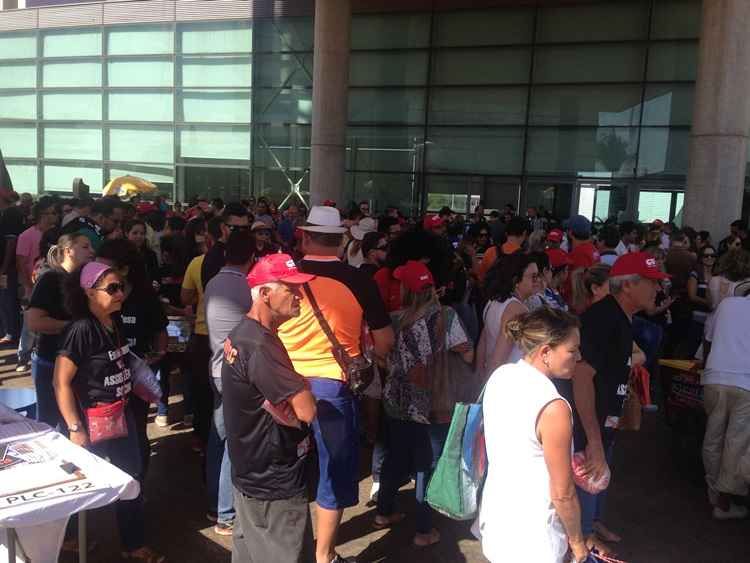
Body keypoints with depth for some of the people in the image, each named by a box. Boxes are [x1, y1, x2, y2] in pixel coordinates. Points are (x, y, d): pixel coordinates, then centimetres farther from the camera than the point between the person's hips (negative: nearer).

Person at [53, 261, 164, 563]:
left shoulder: (114, 323, 2)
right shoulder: (81, 329, -21)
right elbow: (61, 382, -21)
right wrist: (75, 428, -20)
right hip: (94, 422, -7)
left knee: (131, 479, 14)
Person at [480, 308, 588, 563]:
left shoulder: (500, 376, -5)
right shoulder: (554, 408, -27)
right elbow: (562, 494, -18)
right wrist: (577, 542, -2)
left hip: (494, 513, 7)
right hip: (531, 540, -7)